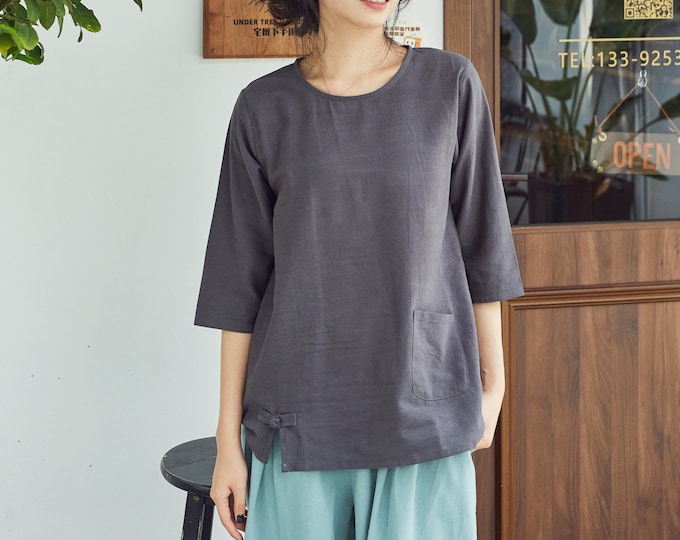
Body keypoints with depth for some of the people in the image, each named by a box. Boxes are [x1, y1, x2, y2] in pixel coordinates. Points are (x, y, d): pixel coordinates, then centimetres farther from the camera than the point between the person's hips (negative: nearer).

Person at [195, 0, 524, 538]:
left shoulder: (451, 85, 0)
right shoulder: (264, 109, 1)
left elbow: (479, 249, 6)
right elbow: (241, 286, 3)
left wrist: (492, 382, 7)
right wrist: (229, 438, 2)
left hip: (425, 411, 0)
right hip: (300, 420, 0)